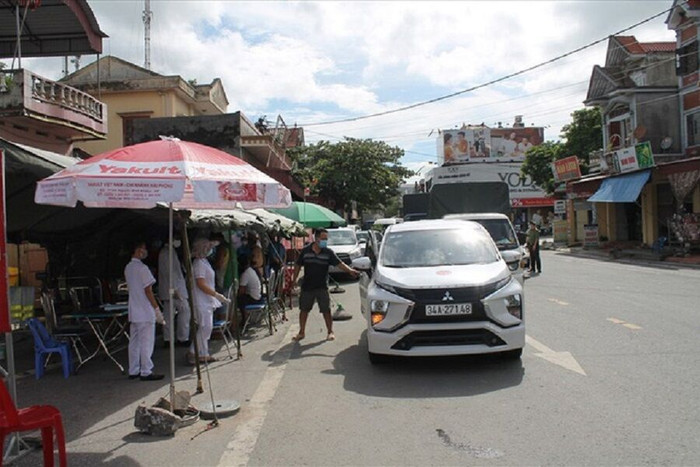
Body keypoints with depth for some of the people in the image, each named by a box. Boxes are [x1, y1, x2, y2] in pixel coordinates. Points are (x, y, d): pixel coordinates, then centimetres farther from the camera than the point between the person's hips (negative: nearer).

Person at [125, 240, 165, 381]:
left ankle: (133, 371, 19)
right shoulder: (142, 268, -15)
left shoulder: (128, 268, 11)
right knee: (146, 343, -2)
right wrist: (157, 309, -13)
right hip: (145, 312, -9)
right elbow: (148, 291, -17)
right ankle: (146, 372, 2)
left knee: (134, 342, 12)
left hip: (134, 312, 9)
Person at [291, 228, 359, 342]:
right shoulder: (305, 251, -1)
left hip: (322, 287, -1)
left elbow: (339, 263, -11)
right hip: (307, 286, 1)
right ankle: (301, 332, 23)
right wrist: (294, 279, 3)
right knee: (303, 310, 9)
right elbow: (298, 265, 8)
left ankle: (330, 332, 14)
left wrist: (350, 270, -26)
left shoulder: (328, 252, -3)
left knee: (326, 310, 0)